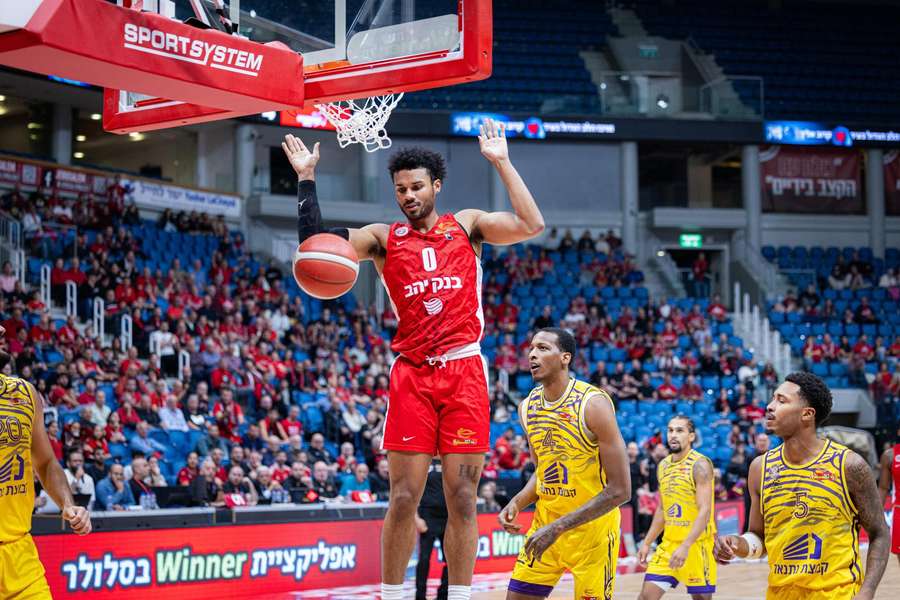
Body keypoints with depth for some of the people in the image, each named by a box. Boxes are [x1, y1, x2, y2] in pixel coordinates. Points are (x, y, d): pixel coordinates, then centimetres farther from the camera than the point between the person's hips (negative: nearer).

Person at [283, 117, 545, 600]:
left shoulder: (466, 225, 11)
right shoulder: (384, 239, 9)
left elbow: (531, 225, -2)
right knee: (404, 497, -3)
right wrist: (306, 179, -4)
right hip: (412, 374, 0)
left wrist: (501, 163, -1)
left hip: (465, 372, 0)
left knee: (461, 498, 1)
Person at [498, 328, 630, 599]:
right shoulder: (527, 407, 1)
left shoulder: (593, 404, -20)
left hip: (592, 526, -6)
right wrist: (517, 502, -4)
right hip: (545, 521, 6)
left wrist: (559, 527, -24)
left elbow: (620, 490, -22)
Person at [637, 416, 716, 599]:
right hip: (668, 543, 7)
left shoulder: (700, 465, -13)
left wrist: (685, 546, -30)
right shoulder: (663, 465, 10)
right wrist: (647, 543, 14)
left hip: (696, 544, -7)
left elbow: (705, 511, -21)